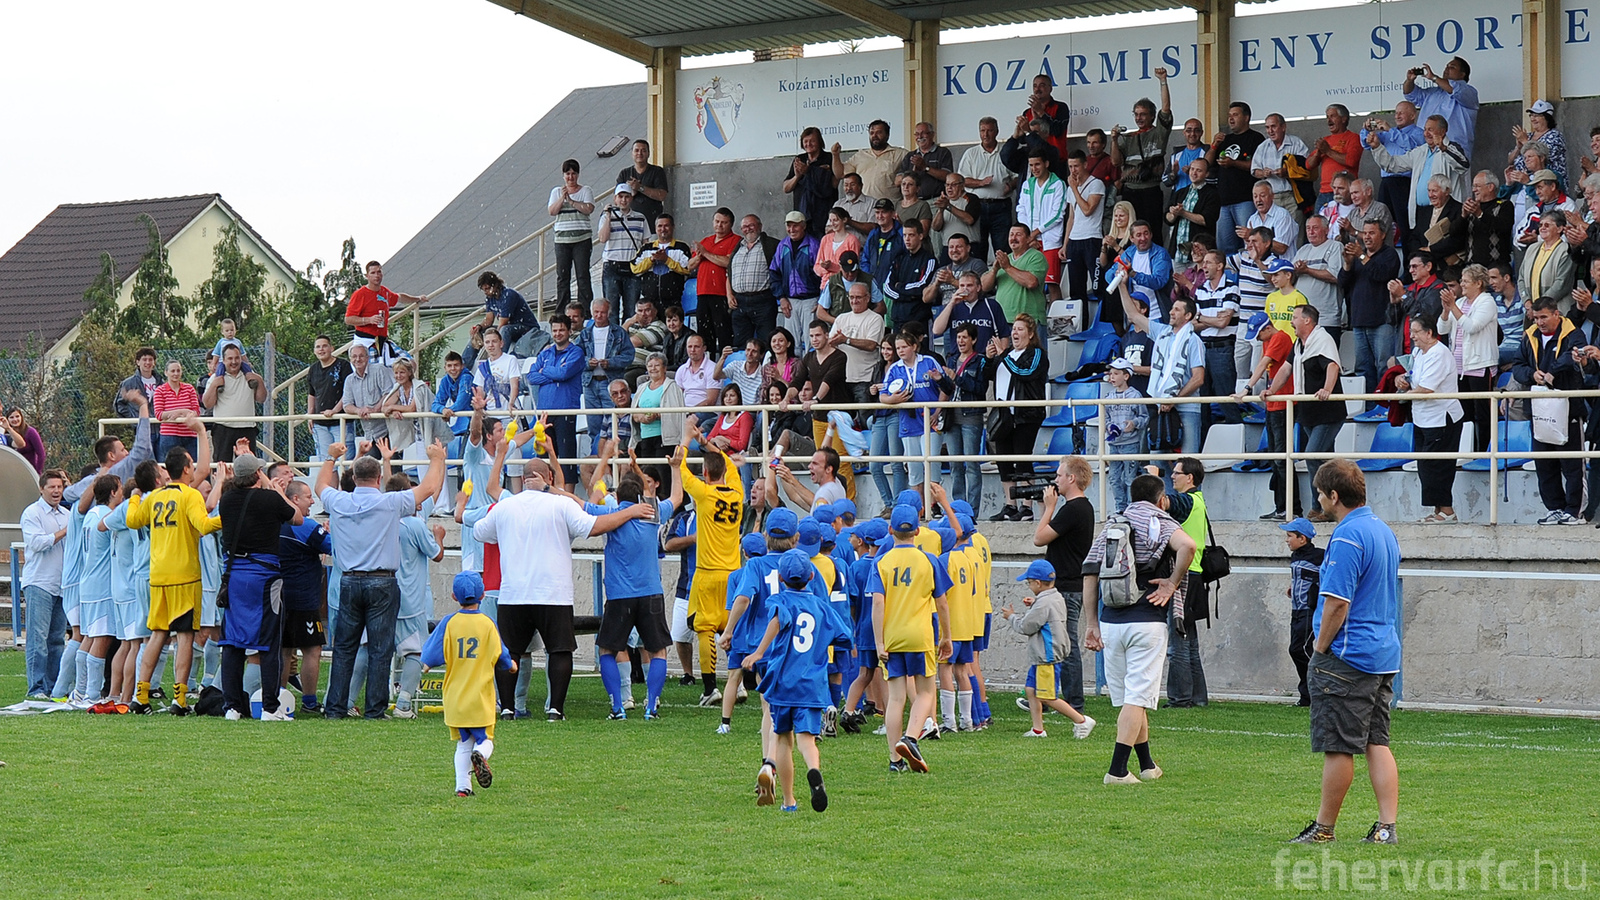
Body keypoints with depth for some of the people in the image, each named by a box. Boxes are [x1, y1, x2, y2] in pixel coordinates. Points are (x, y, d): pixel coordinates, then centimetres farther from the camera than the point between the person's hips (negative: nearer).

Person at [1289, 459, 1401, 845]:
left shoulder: (1347, 537, -17)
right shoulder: (1384, 531, 13)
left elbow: (1337, 602, -21)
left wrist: (1320, 647, -8)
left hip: (1347, 657, -9)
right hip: (1384, 655, 9)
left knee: (1338, 747, -1)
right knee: (1377, 743, 9)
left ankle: (1324, 828, 6)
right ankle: (1387, 827, 4)